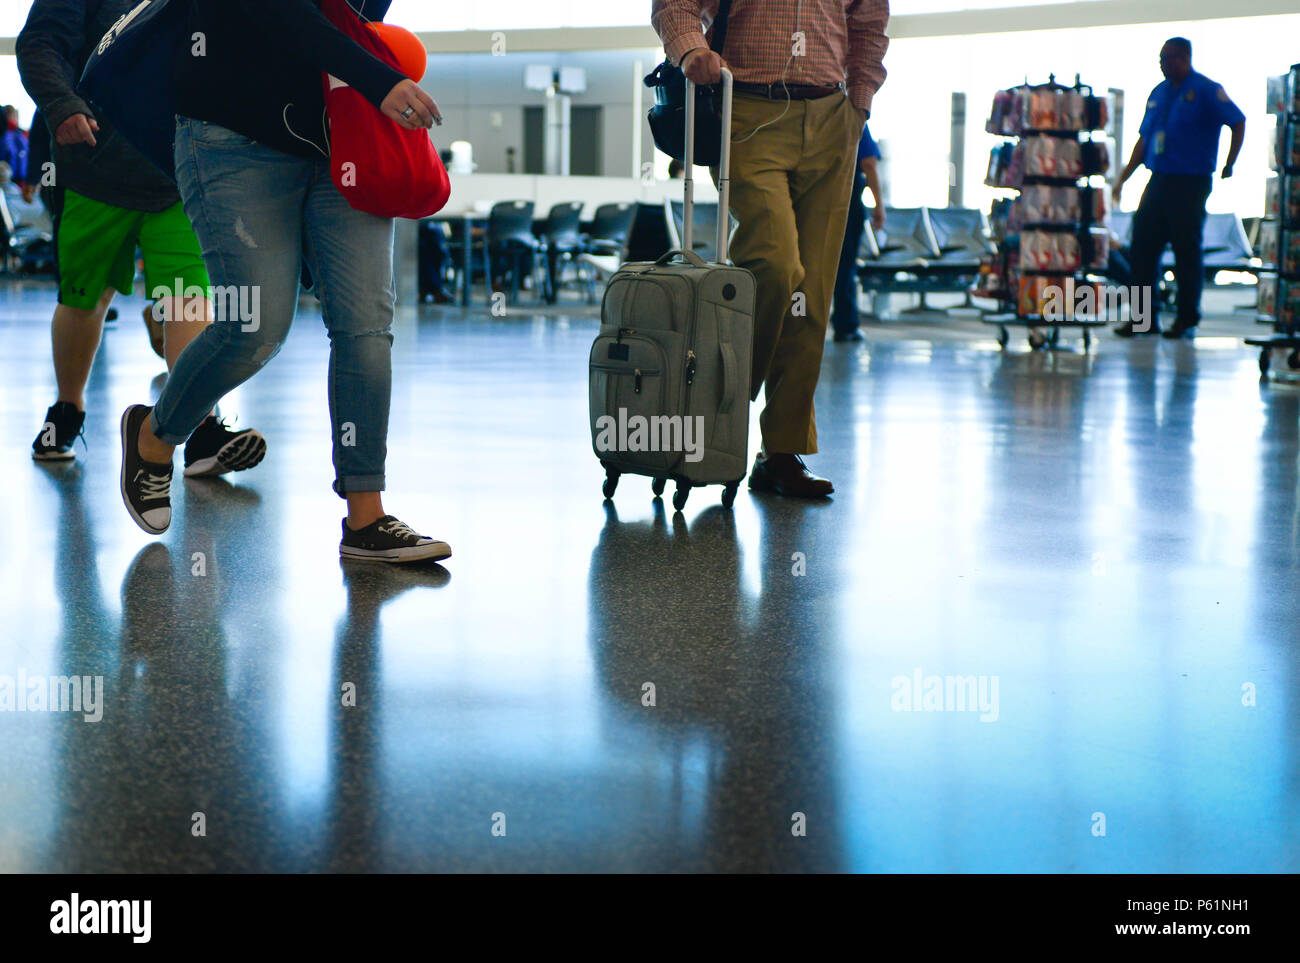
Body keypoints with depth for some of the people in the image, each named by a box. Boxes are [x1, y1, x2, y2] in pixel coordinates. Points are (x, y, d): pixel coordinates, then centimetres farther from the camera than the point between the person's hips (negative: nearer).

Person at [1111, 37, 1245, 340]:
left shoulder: (1206, 90, -5)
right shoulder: (1158, 93, 15)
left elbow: (1238, 123, -5)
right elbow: (1144, 139, 20)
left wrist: (1229, 166, -10)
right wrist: (1123, 177, 16)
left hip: (1191, 183, -6)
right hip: (1158, 180, 6)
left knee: (1187, 252, -3)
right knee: (1141, 249, 3)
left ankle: (1187, 320, 6)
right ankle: (1144, 317, 10)